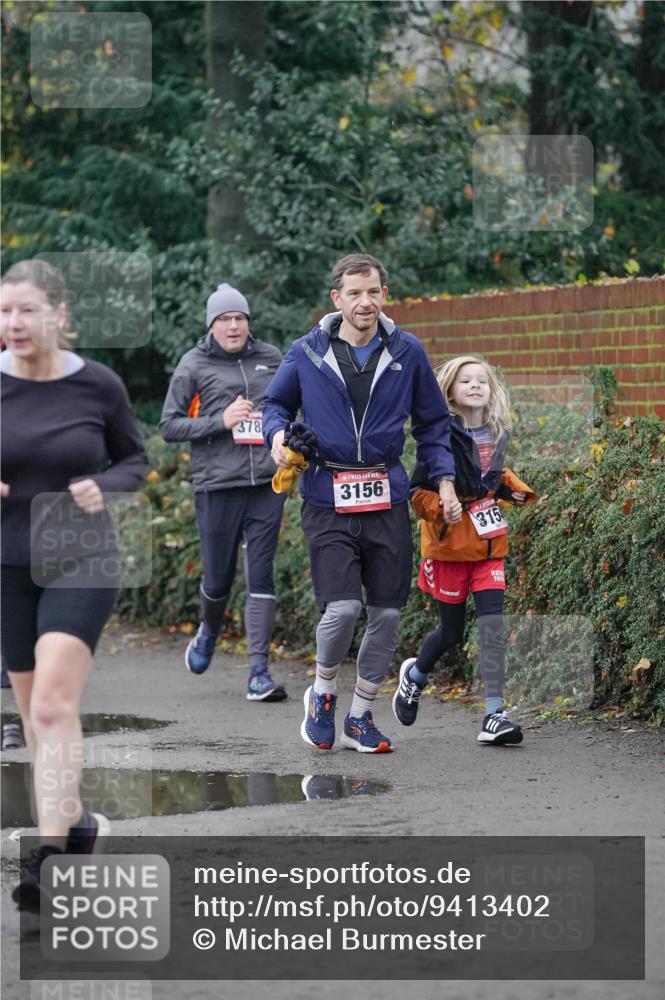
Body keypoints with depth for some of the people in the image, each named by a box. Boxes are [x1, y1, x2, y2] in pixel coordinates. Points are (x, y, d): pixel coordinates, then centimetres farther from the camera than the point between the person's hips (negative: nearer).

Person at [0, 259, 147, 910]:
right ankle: (76, 822, 34)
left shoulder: (97, 386, -7)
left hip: (82, 562, -3)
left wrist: (103, 487, -13)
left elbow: (134, 459, 8)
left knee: (53, 705, -18)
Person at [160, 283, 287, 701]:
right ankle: (209, 632, 41)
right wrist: (221, 422, -13)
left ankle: (259, 671, -5)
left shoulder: (270, 358, 10)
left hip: (267, 485, 2)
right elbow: (169, 425, -1)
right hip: (217, 486, -2)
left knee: (261, 576, -5)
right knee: (219, 578, 8)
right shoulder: (194, 365, 1)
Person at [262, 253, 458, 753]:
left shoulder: (408, 352, 4)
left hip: (387, 499, 2)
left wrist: (445, 479, 5)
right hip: (328, 501, -2)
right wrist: (278, 433, -5)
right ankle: (323, 692, 14)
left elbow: (433, 422, 14)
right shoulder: (307, 353, 0)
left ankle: (361, 716, 21)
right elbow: (276, 402, 16)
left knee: (387, 614, 4)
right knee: (343, 607, -15)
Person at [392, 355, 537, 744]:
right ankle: (415, 674, 39)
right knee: (452, 631, 7)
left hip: (489, 542, 4)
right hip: (450, 544, -4)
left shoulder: (497, 435, 6)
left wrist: (515, 490, 7)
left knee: (493, 625, -9)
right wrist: (442, 512, -25)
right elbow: (419, 490, -8)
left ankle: (495, 714, -8)